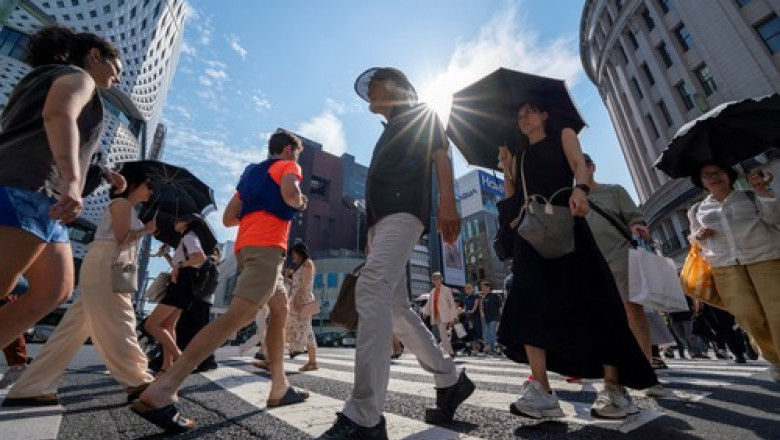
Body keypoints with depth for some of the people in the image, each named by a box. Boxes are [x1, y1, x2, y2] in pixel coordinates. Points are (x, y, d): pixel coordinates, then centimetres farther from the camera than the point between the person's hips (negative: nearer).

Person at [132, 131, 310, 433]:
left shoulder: (252, 172, 30)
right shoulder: (288, 166, 8)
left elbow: (228, 218, 23)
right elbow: (290, 195, -16)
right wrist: (301, 203, 6)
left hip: (247, 245, 9)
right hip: (267, 245, -9)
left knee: (281, 310, 14)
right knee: (239, 315, -17)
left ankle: (279, 389, 14)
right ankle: (160, 393, -21)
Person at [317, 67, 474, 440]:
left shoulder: (422, 115, 17)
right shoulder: (391, 131, 37)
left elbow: (440, 154, -1)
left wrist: (447, 202, -19)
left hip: (404, 210, -9)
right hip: (381, 218, 9)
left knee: (371, 288, -28)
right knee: (396, 309, 3)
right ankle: (451, 379, 17)